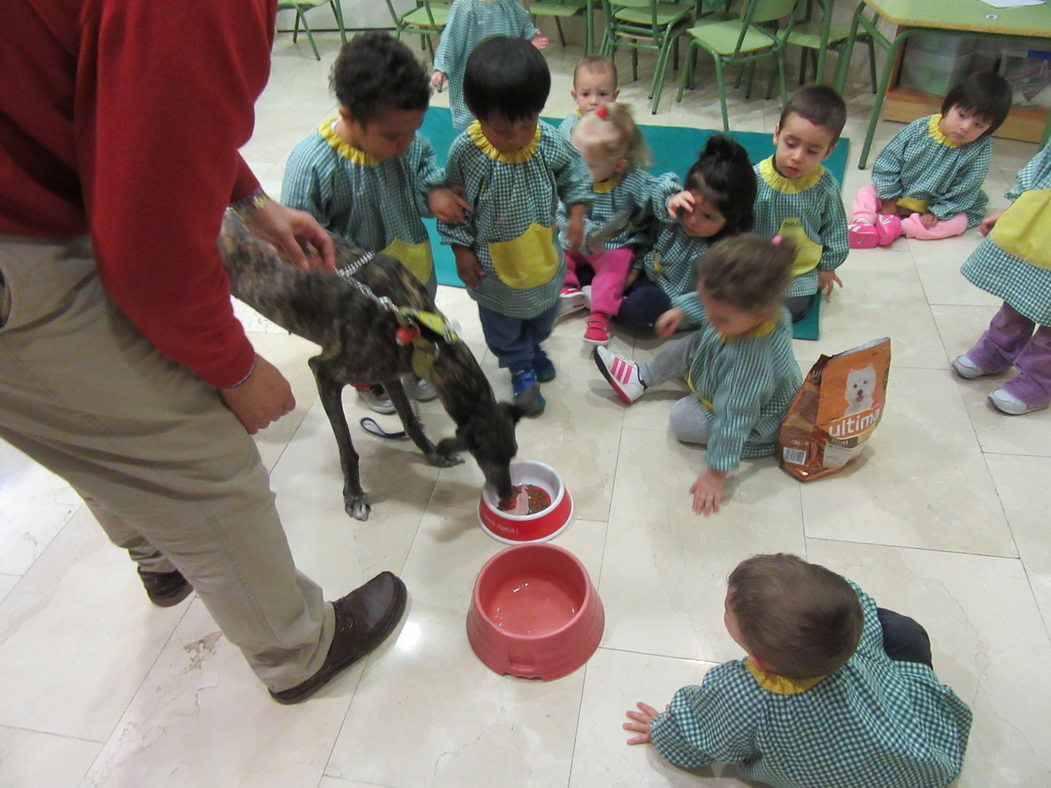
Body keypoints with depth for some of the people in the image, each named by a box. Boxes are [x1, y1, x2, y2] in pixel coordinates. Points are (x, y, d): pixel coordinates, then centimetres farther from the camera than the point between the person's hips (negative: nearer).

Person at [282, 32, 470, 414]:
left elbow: (426, 161, 3)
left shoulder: (407, 141, -20)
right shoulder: (311, 164, -34)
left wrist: (433, 190, -17)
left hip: (415, 268, 4)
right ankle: (369, 383, 59)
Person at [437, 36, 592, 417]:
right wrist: (461, 248, -11)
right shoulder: (465, 152, -26)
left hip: (543, 255, 3)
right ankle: (520, 366, 45)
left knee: (544, 309, 28)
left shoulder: (550, 142, -19)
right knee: (503, 322, 19)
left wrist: (576, 212, -13)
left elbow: (574, 175, -1)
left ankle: (534, 347, 59)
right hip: (494, 264, -3)